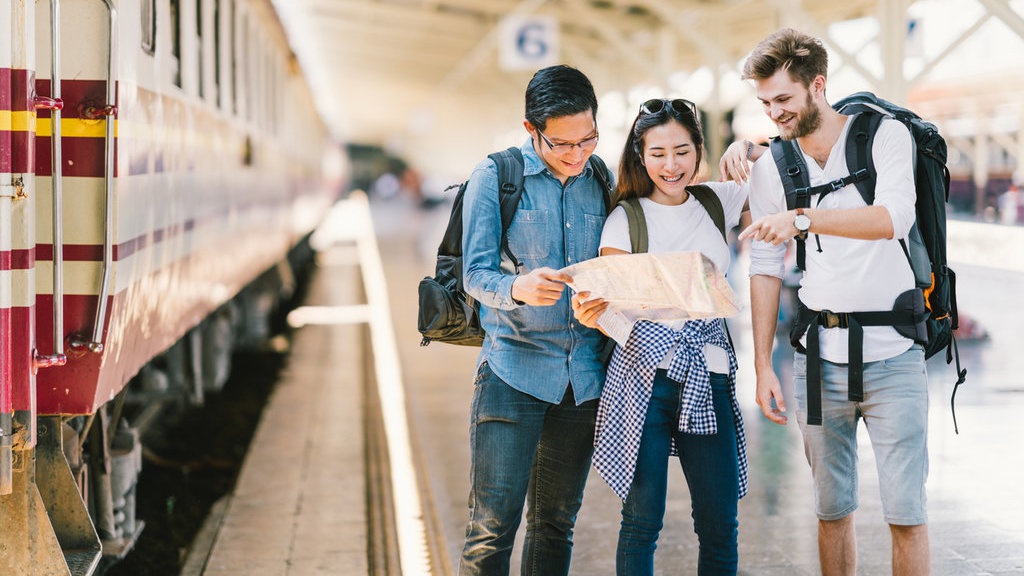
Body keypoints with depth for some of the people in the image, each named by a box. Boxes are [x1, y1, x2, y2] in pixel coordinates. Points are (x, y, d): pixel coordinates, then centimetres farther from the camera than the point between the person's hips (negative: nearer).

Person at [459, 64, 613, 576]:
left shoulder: (601, 181, 9)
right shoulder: (493, 179, -3)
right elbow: (475, 274, -8)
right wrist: (518, 288, -28)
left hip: (584, 375, 4)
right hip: (513, 369, -4)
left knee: (556, 524, 10)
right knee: (493, 525, -8)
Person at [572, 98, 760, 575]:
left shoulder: (718, 202, 10)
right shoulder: (626, 219, 0)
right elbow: (615, 308, -3)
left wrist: (753, 148, 0)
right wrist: (592, 314, -26)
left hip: (708, 377, 3)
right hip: (645, 374, -3)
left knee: (720, 525, 3)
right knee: (642, 520, -4)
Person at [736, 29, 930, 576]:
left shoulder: (886, 136, -4)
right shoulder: (769, 169, 6)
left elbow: (894, 218, -22)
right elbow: (765, 269, 9)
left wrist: (803, 218, -33)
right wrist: (762, 366, 4)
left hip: (892, 352, -3)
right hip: (819, 357, 3)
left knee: (905, 511, -3)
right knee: (832, 508, 9)